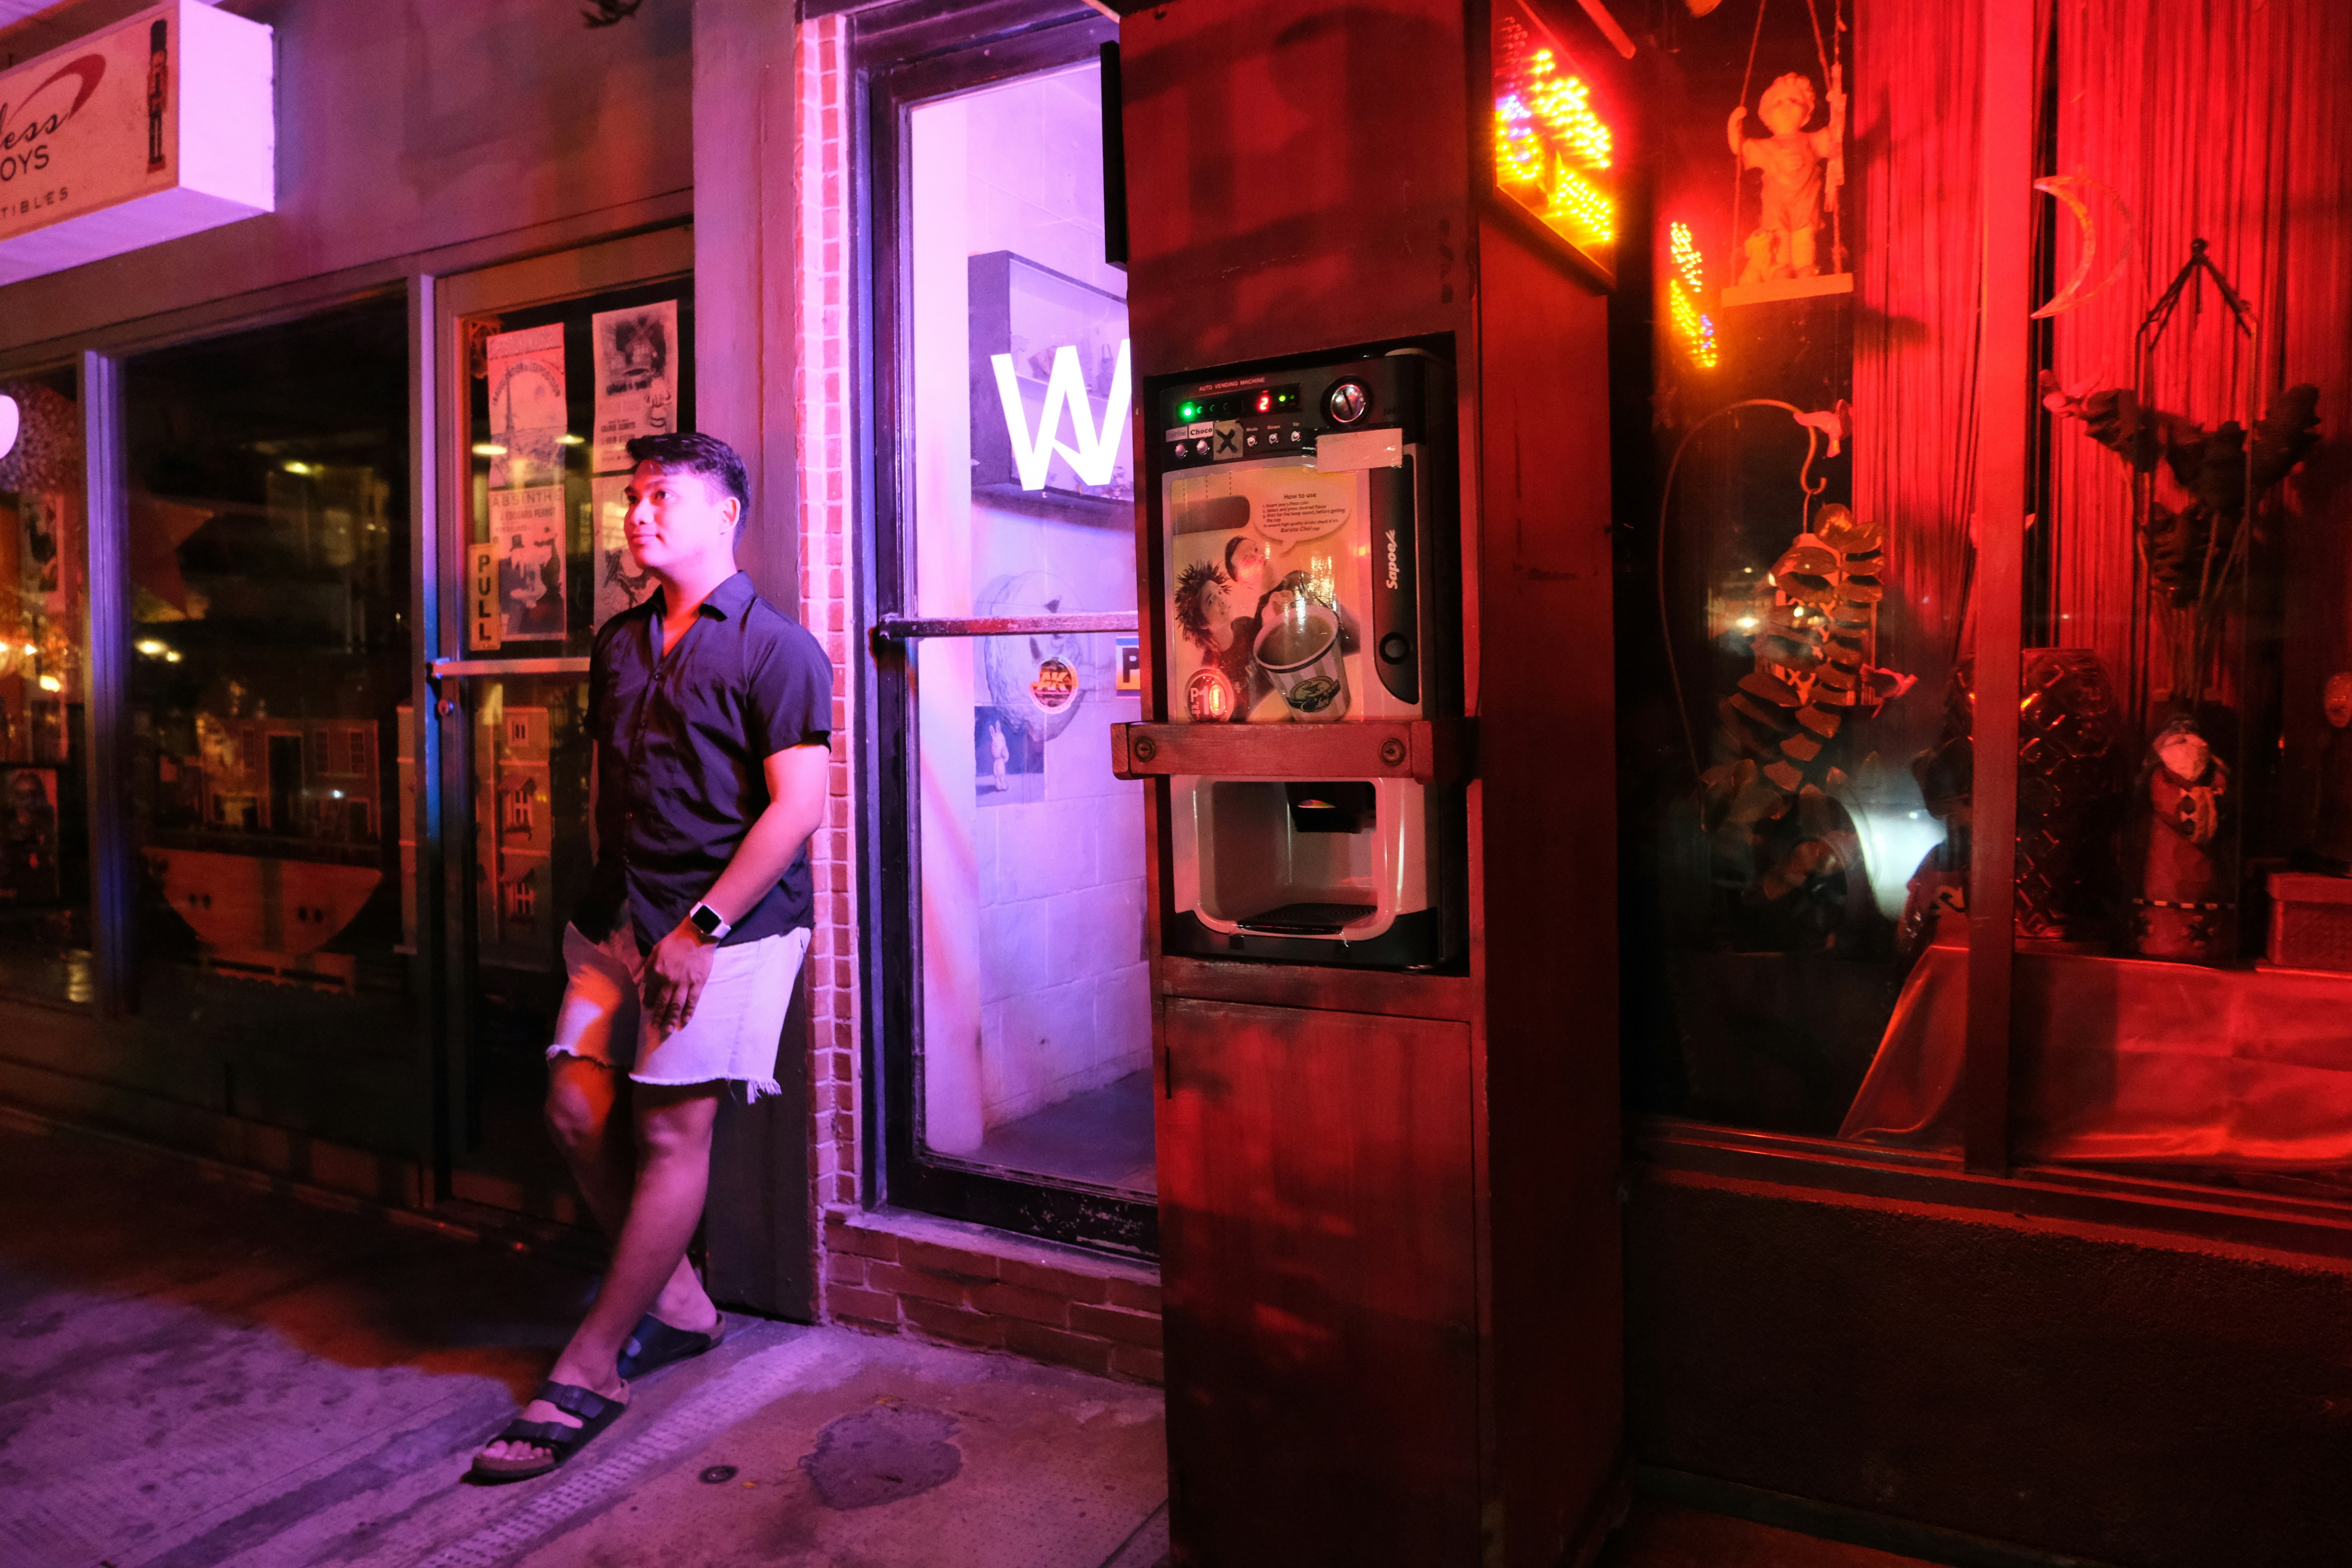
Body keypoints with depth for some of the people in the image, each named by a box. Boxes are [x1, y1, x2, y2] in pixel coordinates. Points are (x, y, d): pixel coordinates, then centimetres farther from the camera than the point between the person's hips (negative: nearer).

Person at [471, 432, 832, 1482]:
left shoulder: (775, 647, -8)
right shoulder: (618, 644, 15)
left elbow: (798, 805, -15)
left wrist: (700, 927, -17)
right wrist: (612, 895, 12)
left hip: (727, 922, -7)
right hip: (622, 914, 7)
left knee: (671, 1130, -5)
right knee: (577, 1109, 3)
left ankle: (586, 1375, 6)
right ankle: (677, 1304, 22)